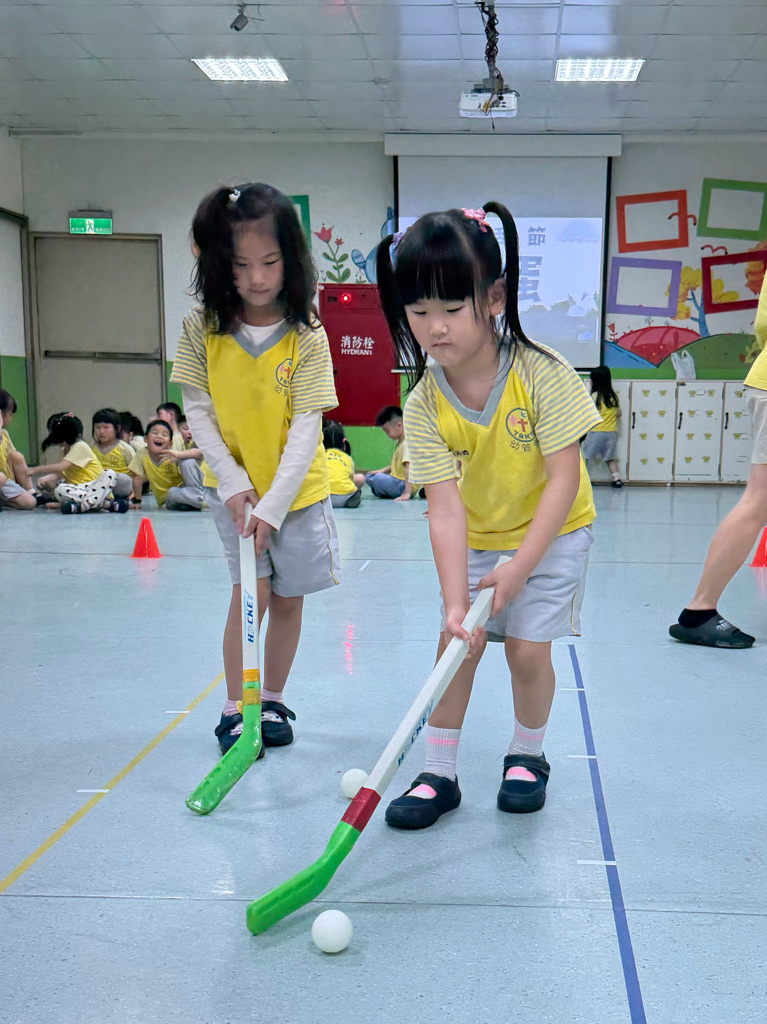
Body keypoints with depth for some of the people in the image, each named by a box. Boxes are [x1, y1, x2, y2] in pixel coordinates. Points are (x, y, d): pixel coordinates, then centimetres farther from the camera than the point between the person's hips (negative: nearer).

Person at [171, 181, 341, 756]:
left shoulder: (307, 337, -14)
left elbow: (306, 429, -15)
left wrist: (273, 507, -19)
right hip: (233, 487, 0)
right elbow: (198, 411, -4)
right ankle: (235, 708, 8)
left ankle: (274, 701, 26)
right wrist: (233, 481, -12)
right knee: (250, 593, -7)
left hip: (298, 489, 0)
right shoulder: (203, 328, -9)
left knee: (288, 598, 8)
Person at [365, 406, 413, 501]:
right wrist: (382, 471, 9)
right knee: (368, 476, 16)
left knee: (378, 478, -28)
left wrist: (407, 493, -34)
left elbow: (409, 469, -28)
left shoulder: (407, 443, -20)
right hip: (396, 480, 10)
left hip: (404, 486, -10)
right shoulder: (399, 443, 13)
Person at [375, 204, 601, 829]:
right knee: (457, 638, -5)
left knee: (527, 647, -6)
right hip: (476, 537, 3)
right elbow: (445, 506, -23)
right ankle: (439, 774, 12)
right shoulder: (425, 405, -19)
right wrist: (455, 600, -32)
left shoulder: (543, 374, -27)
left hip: (553, 530, -2)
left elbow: (563, 481, -24)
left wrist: (519, 566, -28)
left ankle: (527, 756, 23)